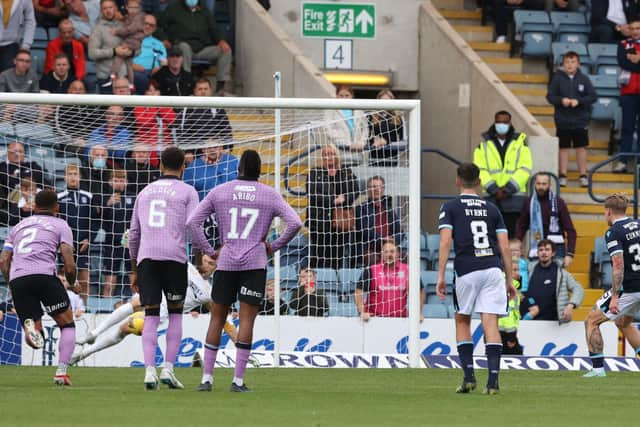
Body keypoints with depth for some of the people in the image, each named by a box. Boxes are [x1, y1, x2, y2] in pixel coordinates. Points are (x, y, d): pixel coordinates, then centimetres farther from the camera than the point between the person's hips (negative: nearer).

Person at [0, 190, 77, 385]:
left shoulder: (19, 226, 28)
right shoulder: (60, 225, 15)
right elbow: (69, 264, 4)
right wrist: (72, 283, 22)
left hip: (17, 279, 3)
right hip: (44, 274, -3)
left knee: (36, 341, 10)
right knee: (67, 325, 14)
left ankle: (30, 326, -26)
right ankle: (61, 372, -2)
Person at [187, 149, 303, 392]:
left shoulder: (219, 192, 7)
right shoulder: (270, 195, 3)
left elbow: (193, 222, 2)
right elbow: (295, 223, -4)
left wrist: (209, 251, 6)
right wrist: (274, 246, 4)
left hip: (226, 263, 1)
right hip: (255, 263, -1)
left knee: (217, 319, 9)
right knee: (247, 319, -2)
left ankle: (207, 378, 6)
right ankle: (238, 380, -7)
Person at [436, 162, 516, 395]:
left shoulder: (450, 207, 7)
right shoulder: (491, 208, 16)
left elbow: (445, 242, -5)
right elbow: (505, 247, 11)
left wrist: (441, 276, -5)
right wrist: (510, 280, 16)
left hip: (466, 271, -2)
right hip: (494, 269, 2)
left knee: (462, 321, 15)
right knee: (490, 323, -1)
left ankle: (469, 375, 4)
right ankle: (493, 380, -10)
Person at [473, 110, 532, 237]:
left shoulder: (520, 142, 6)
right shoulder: (484, 144, 8)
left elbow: (525, 168, -1)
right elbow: (480, 169, 1)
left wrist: (508, 189, -11)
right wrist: (494, 190, -11)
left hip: (514, 197, -1)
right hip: (491, 198, 1)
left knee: (512, 234, -3)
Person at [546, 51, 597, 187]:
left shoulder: (584, 79, -2)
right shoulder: (558, 78, -3)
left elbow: (593, 96, -5)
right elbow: (550, 96, -3)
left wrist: (578, 101, -18)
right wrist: (561, 100, -21)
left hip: (580, 120, 0)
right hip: (563, 121, 0)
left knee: (581, 147, 7)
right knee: (563, 148, 7)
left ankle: (583, 176, 16)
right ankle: (562, 175, 15)